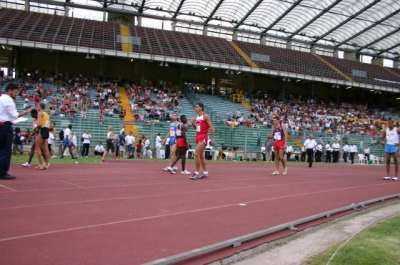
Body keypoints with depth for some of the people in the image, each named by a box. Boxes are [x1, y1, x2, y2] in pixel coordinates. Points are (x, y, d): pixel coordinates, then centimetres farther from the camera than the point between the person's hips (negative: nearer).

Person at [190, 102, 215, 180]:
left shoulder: (205, 116, -10)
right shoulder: (197, 117, 13)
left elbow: (211, 127, -12)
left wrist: (212, 138, -16)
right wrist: (193, 124, 2)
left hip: (203, 137, -9)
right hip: (198, 136, 9)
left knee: (196, 154, -14)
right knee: (201, 155, 11)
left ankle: (197, 173, -8)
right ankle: (205, 172, 20)